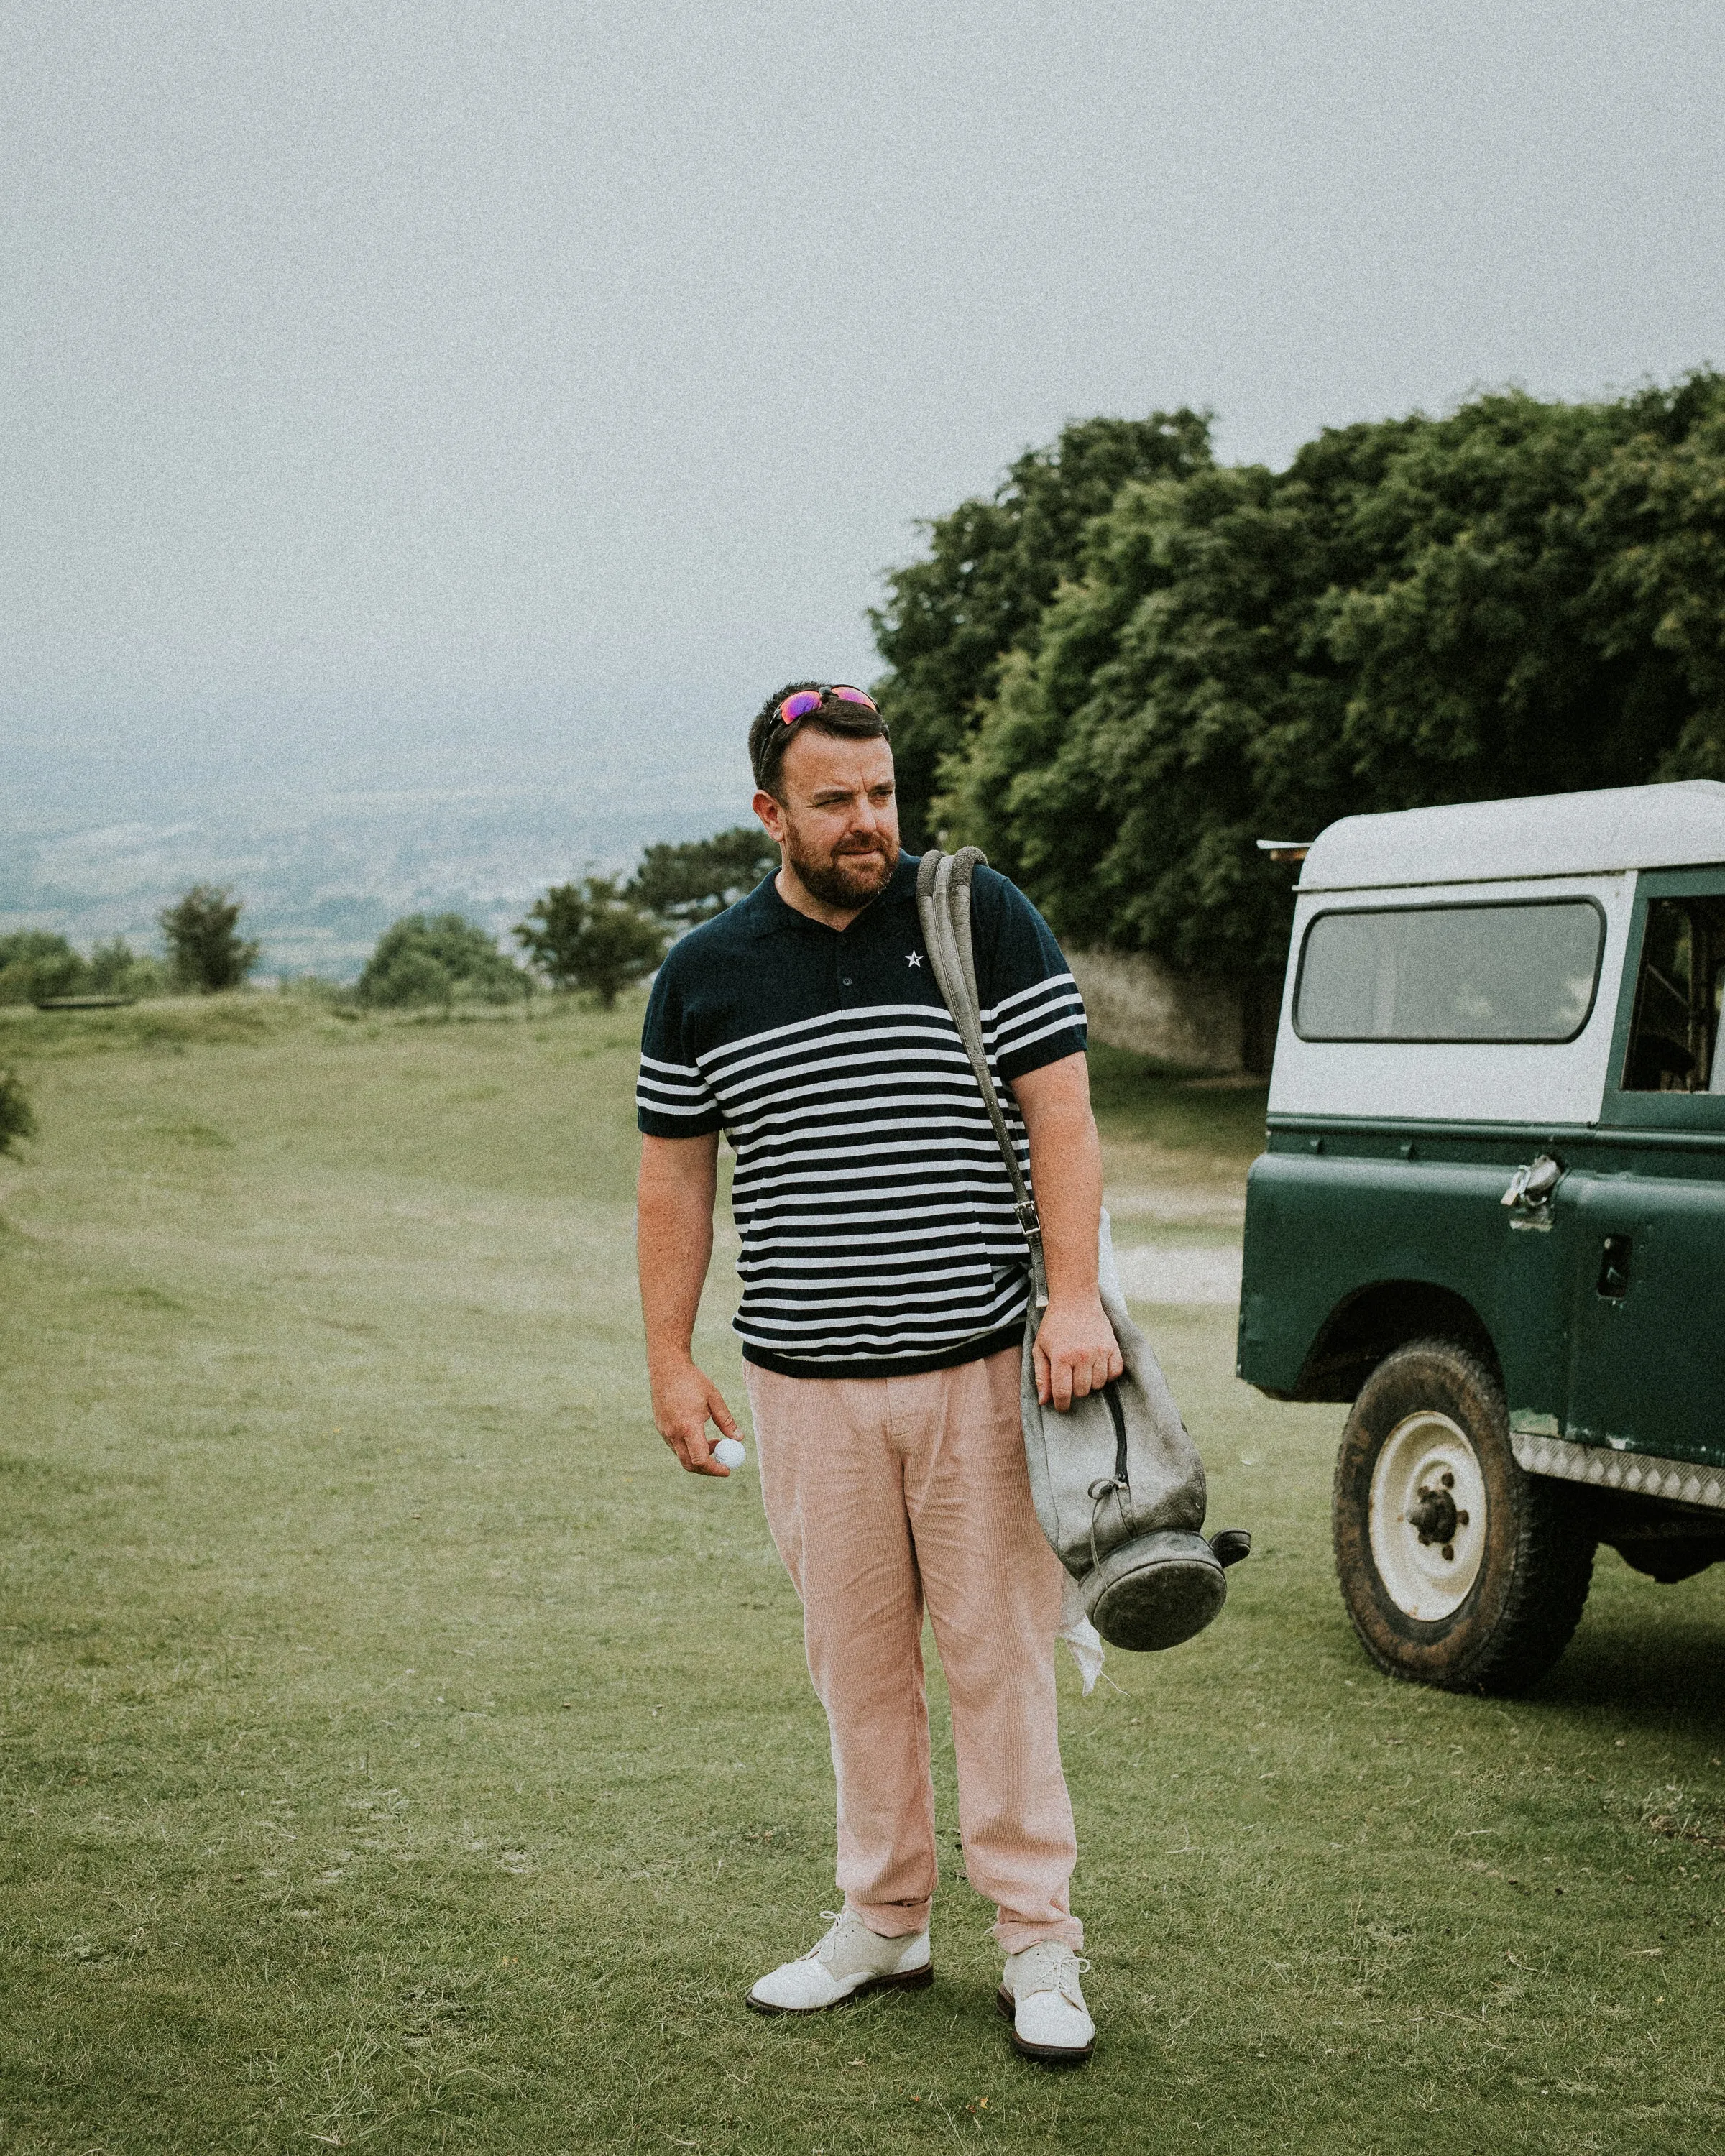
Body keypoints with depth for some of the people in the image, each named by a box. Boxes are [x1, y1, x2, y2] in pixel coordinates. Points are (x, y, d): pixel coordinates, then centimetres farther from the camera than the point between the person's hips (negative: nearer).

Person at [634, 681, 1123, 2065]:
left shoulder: (985, 921, -1)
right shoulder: (703, 976, 5)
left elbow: (1061, 1111, -5)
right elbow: (676, 1176, 10)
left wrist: (1076, 1300, -14)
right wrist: (672, 1361, 6)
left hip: (978, 1367, -2)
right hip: (807, 1385, 2)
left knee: (1001, 1653, 2)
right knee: (857, 1660, 10)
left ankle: (1040, 1941, 10)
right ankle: (884, 1921, 24)